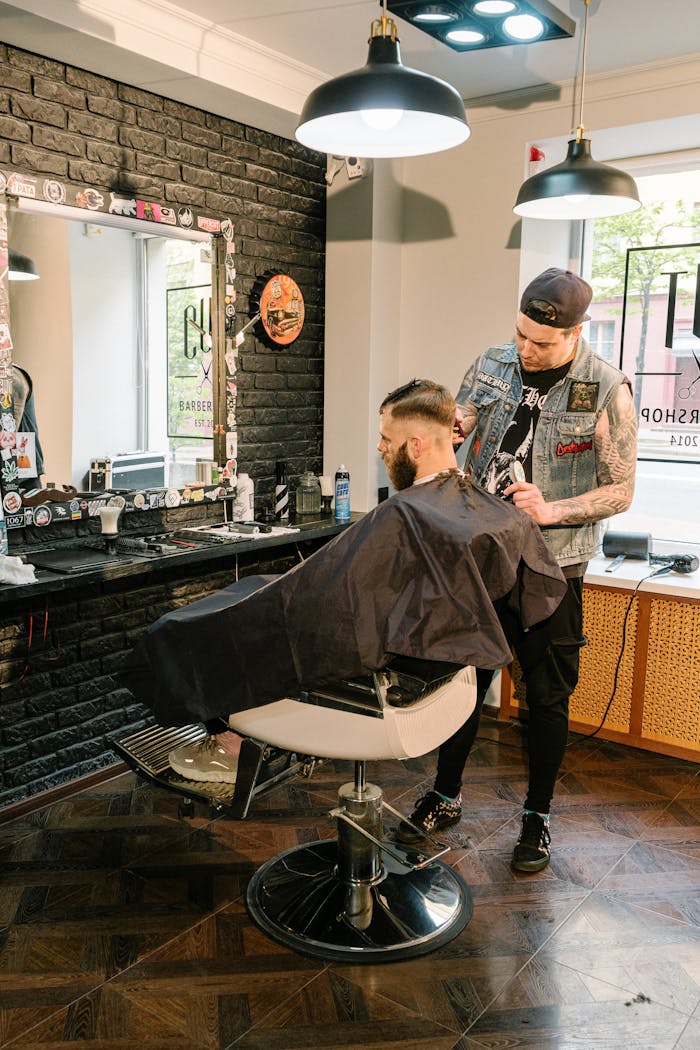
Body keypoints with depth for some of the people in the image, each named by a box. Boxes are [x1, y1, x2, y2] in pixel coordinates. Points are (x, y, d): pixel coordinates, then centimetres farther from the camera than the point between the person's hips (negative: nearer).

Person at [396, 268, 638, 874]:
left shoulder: (606, 389, -9)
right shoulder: (493, 366, 3)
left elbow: (620, 491, -8)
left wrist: (551, 511, -23)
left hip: (552, 567, -3)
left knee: (547, 697, 8)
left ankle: (538, 817, 28)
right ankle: (446, 798, 31)